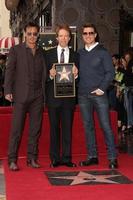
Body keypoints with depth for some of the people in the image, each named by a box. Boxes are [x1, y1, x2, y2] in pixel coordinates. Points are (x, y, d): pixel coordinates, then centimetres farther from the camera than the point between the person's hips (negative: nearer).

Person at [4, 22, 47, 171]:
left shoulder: (42, 52, 14)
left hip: (37, 96, 4)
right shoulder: (15, 50, 5)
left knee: (35, 129, 5)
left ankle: (32, 158, 14)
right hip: (21, 95, -3)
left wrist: (46, 93, 4)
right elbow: (9, 71, -1)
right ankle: (12, 160, 1)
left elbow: (44, 73, 14)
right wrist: (8, 91, -11)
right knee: (16, 129, -3)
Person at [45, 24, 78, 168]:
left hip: (68, 96, 1)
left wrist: (76, 74, -15)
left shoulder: (74, 55, 8)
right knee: (54, 127, 5)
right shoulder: (49, 54, 5)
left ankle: (67, 158, 13)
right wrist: (50, 75, -19)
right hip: (53, 96, -1)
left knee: (68, 127, 5)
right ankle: (55, 158, 12)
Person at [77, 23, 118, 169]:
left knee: (105, 125, -5)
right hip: (83, 95, 4)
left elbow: (110, 72, -2)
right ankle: (92, 156, 16)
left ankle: (112, 158, 0)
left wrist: (102, 88, -10)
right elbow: (77, 73, 14)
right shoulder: (79, 54, 12)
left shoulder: (103, 52, 1)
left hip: (98, 93, -4)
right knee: (88, 126, 7)